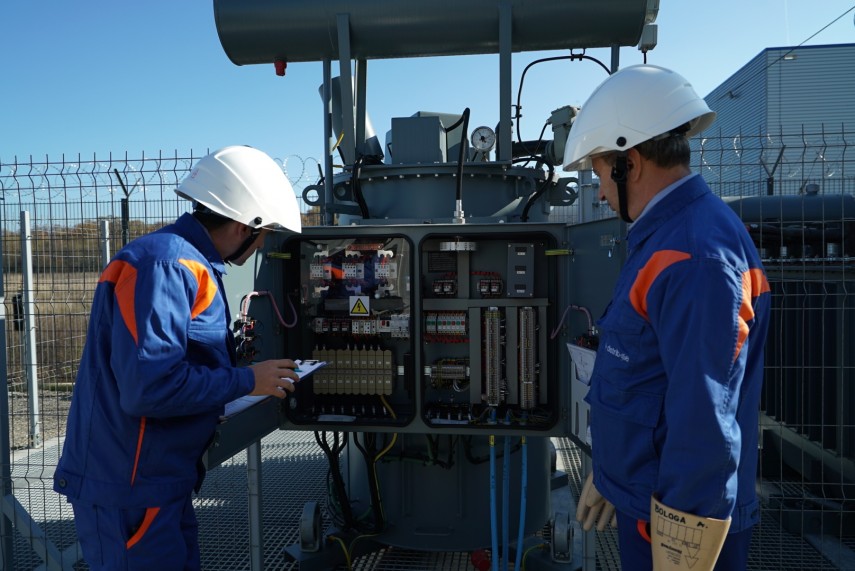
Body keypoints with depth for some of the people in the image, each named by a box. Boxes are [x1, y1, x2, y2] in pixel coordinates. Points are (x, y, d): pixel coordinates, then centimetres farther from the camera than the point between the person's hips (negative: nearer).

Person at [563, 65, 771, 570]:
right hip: (645, 494, 9)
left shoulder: (695, 255, -25)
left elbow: (706, 426, -27)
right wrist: (609, 472, 19)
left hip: (678, 517, -9)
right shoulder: (665, 238, 7)